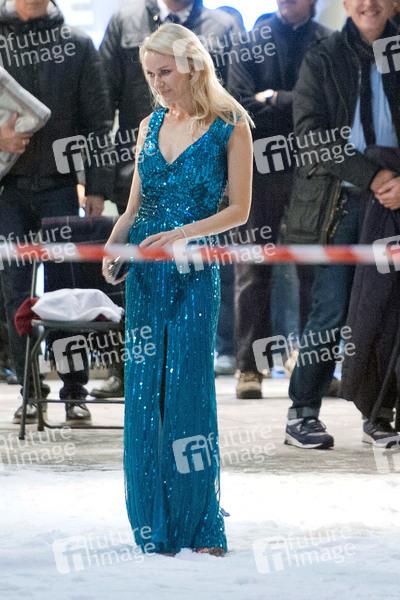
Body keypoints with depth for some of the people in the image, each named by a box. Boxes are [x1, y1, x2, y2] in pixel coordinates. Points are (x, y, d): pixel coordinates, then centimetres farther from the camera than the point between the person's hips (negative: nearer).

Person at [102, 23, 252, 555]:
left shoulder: (230, 127, -3)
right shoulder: (151, 126, 12)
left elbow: (239, 210, -5)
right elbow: (134, 207, 14)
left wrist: (182, 233, -17)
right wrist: (113, 244, -4)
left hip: (194, 274, -4)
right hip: (144, 272, 4)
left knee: (187, 396, -7)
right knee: (143, 395, 1)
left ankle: (199, 530, 2)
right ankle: (154, 531, 7)